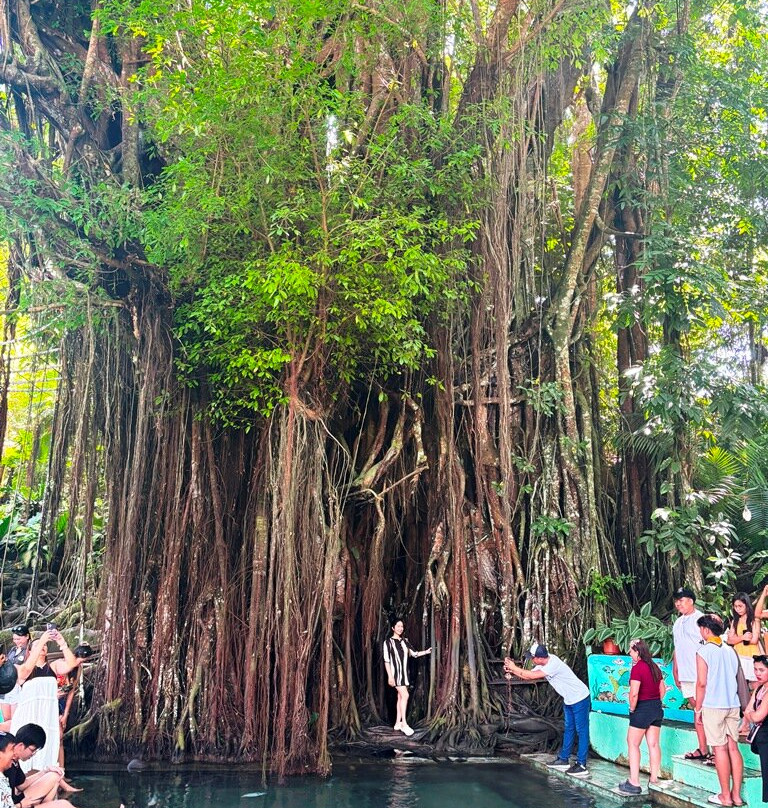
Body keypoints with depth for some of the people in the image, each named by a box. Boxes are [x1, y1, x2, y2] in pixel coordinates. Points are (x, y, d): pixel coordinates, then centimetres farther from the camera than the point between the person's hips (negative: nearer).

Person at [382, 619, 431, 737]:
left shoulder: (404, 641, 11)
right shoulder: (388, 641, -6)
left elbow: (414, 653, 12)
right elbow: (386, 660, -10)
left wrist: (426, 652, -3)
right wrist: (390, 676, -15)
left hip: (404, 672, 6)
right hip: (395, 672, -6)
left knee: (400, 697, 7)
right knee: (405, 695, -16)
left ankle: (398, 723, 14)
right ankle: (404, 723, -13)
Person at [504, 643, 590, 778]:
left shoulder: (553, 664, -31)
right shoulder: (543, 663, -2)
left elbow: (531, 676, -29)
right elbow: (530, 677, 3)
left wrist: (514, 668, -20)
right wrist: (512, 670, -9)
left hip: (579, 698, -10)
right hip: (569, 700, 10)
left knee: (582, 731, -4)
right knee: (568, 729, 17)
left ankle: (581, 766, -3)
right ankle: (564, 759, 26)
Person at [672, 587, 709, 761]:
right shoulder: (677, 623, 15)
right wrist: (675, 672, 18)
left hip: (699, 673, -7)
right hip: (685, 674, 7)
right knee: (696, 709, 10)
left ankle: (705, 750, 1)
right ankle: (702, 749, 15)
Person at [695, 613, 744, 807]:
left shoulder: (703, 651, -10)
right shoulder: (730, 650, 10)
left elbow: (702, 683, -12)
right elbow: (738, 680, 15)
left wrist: (698, 708, -4)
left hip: (713, 706, -6)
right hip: (733, 705, 6)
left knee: (720, 749, 0)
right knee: (733, 748, 8)